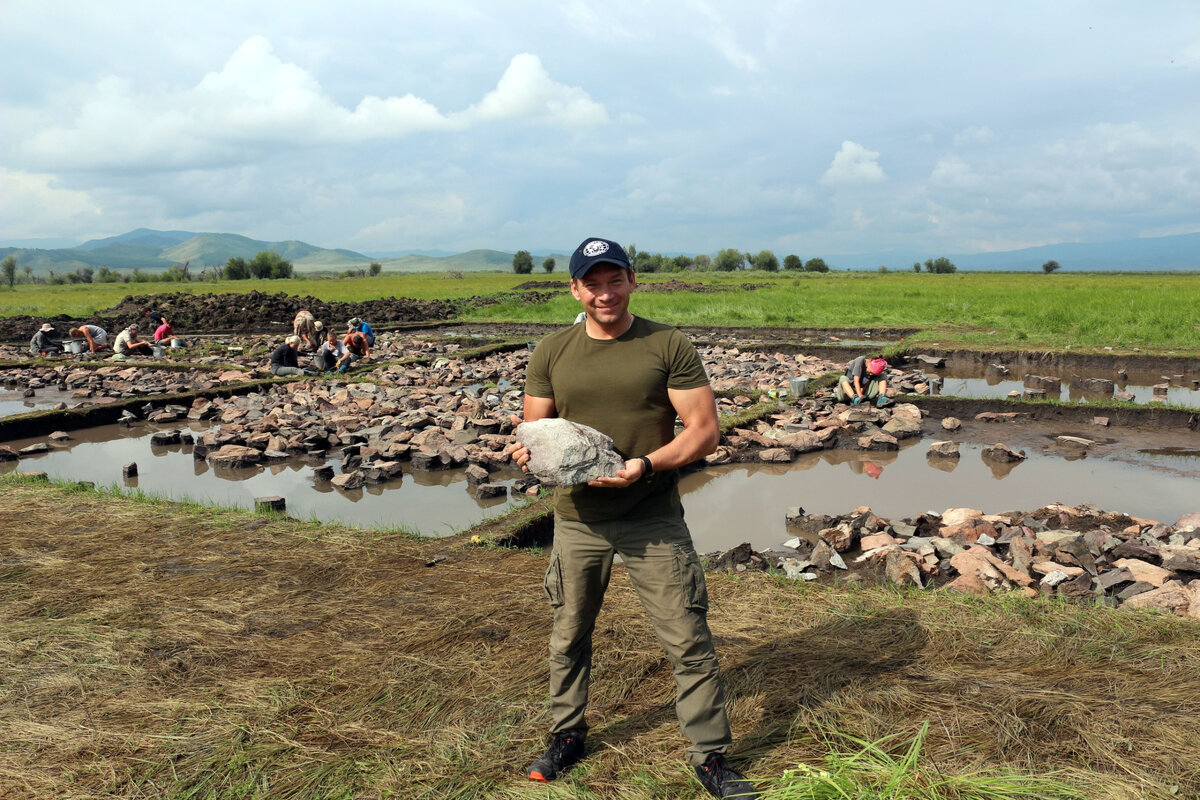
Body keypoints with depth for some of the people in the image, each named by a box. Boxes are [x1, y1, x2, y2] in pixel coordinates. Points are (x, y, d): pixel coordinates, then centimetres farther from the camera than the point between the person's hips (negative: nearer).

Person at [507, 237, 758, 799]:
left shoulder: (668, 346, -5)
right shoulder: (551, 352, 4)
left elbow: (704, 431, -7)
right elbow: (533, 430, 9)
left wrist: (645, 466, -22)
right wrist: (529, 453, -15)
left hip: (653, 520, -2)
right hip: (577, 518, 3)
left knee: (689, 642, 2)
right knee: (568, 638, 17)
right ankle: (567, 734, 39)